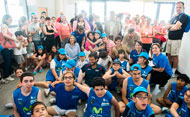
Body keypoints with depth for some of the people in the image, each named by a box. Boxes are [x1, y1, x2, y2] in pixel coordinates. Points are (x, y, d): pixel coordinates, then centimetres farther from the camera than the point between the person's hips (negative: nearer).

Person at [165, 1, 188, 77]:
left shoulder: (183, 16, -6)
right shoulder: (173, 17, 18)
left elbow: (176, 27, -17)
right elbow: (167, 27, 9)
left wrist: (170, 27, 2)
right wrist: (173, 26, -8)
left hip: (176, 39, -7)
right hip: (169, 39, 7)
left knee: (175, 56, -2)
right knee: (169, 55, 11)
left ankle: (173, 72, 7)